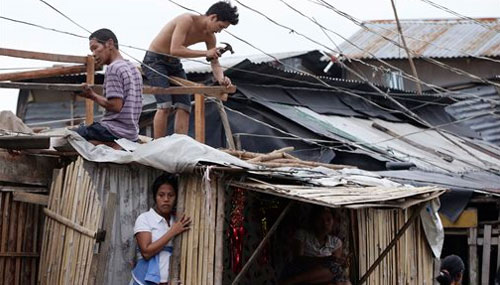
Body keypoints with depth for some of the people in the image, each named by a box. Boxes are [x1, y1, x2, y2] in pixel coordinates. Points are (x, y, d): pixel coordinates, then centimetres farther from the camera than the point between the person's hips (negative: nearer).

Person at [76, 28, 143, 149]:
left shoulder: (113, 68, -13)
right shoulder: (132, 68, 16)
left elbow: (115, 106, -20)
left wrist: (93, 96, -6)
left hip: (115, 131, -9)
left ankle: (111, 146, -16)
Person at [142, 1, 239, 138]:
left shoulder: (209, 37, 0)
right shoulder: (187, 20, -24)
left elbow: (215, 63, 1)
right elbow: (175, 50, -32)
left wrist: (221, 78, -22)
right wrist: (205, 53, -31)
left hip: (174, 64, 8)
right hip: (155, 60, -8)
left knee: (183, 106, -4)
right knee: (165, 105, -21)